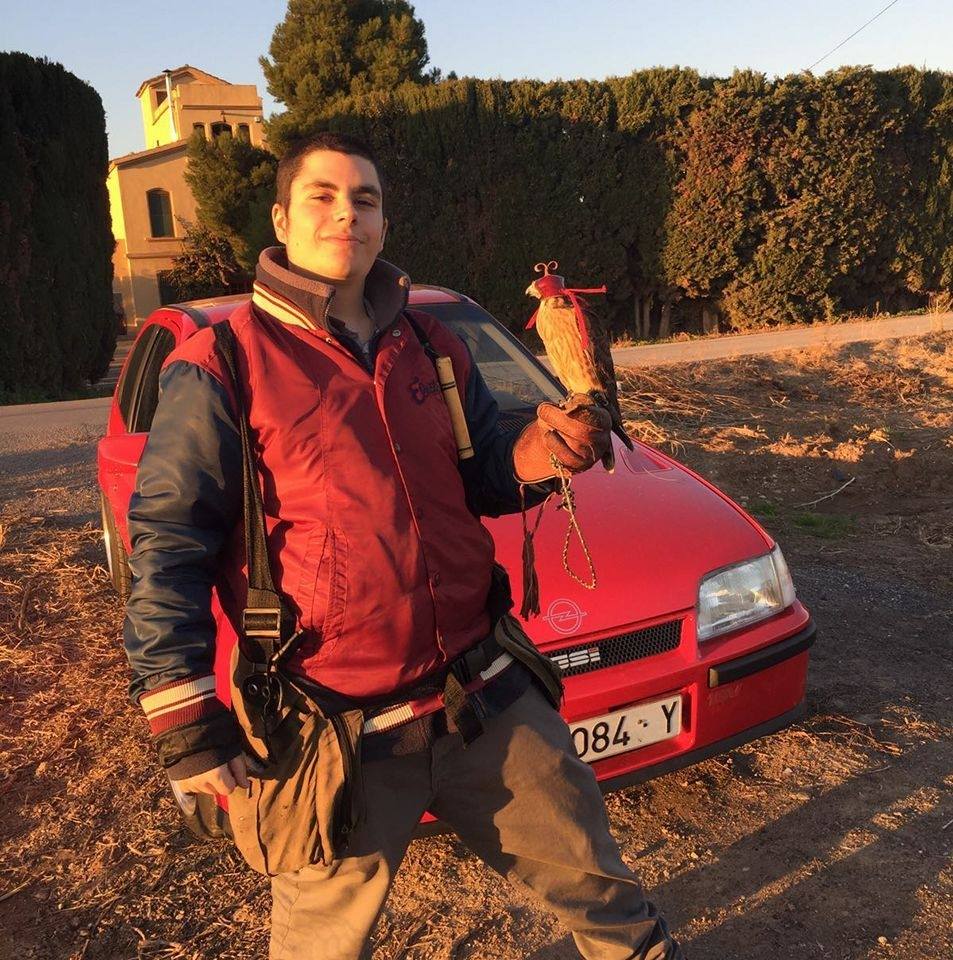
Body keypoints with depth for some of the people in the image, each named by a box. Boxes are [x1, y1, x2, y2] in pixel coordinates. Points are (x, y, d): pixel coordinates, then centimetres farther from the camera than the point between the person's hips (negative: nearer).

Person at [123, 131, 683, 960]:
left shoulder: (434, 349, 8)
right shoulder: (222, 365, -8)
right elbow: (168, 544, -8)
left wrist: (533, 458, -9)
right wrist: (185, 718, -11)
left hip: (486, 697, 4)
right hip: (335, 731, -3)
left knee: (592, 871, 19)